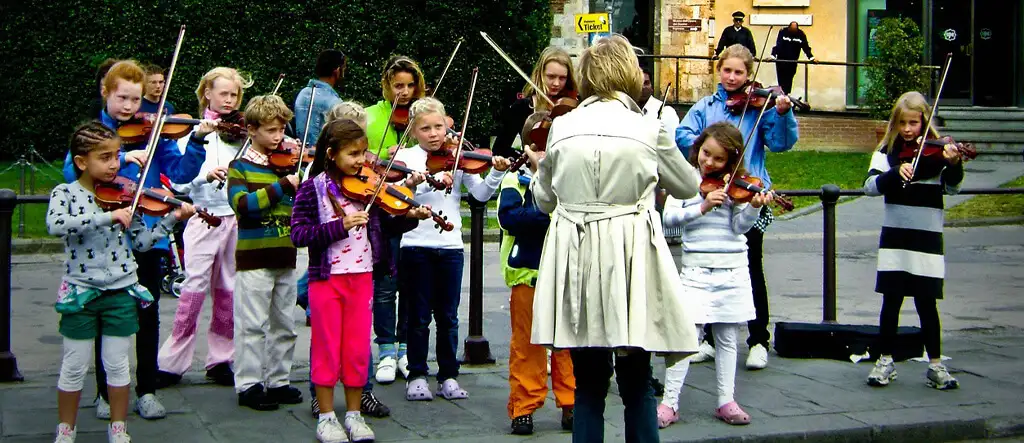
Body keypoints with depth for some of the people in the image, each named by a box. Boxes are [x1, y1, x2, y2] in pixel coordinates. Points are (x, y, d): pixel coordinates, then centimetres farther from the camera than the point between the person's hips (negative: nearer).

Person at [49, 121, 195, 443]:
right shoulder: (65, 193, -7)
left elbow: (141, 242, 4)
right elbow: (55, 225, -28)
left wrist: (172, 219, -9)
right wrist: (108, 216, -33)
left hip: (121, 291, 2)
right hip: (80, 292, -2)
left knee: (117, 364, 9)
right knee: (74, 367, 8)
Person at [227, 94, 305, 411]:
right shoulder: (241, 167, -2)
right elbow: (242, 203, -20)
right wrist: (282, 186, -24)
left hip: (286, 256, 5)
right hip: (254, 256, -5)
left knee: (284, 325, 11)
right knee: (253, 325, -1)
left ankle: (278, 381, 21)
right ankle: (248, 385, 7)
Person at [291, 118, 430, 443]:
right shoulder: (312, 190, -8)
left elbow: (386, 225, 9)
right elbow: (298, 234, -15)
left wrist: (410, 217, -10)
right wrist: (340, 226, -24)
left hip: (362, 277, 3)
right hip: (326, 278, -3)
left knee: (358, 348, 8)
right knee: (327, 348, 4)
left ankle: (354, 414, 19)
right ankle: (326, 416, 14)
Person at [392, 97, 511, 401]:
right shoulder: (406, 157, 1)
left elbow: (481, 193, -2)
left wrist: (496, 173, -20)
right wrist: (430, 181, -30)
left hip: (450, 246, 2)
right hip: (416, 246, -2)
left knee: (448, 316, 9)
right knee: (419, 316, 6)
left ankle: (448, 376, 17)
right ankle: (417, 376, 15)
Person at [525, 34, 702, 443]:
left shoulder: (561, 127, 1)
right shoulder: (648, 130, -4)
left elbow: (545, 200, 12)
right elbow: (688, 186, 10)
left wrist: (538, 171, 32)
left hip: (576, 259, 2)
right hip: (629, 261, -2)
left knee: (588, 383, 11)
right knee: (637, 382, 9)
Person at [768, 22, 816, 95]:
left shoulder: (801, 34, -4)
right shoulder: (783, 32, -9)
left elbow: (805, 47, -3)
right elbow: (777, 45, -16)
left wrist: (811, 58, -11)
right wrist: (772, 56, -28)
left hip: (792, 62, 1)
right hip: (781, 60, -1)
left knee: (789, 80, 3)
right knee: (782, 80, -2)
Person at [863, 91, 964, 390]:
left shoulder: (936, 151, 0)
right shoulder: (888, 152, 3)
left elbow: (952, 187, -9)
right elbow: (870, 186, -8)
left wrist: (954, 164, -28)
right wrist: (896, 173, -24)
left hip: (927, 239, -1)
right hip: (895, 238, 1)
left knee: (927, 303, 3)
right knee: (891, 301, 4)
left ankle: (936, 366, 13)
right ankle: (885, 362, 16)